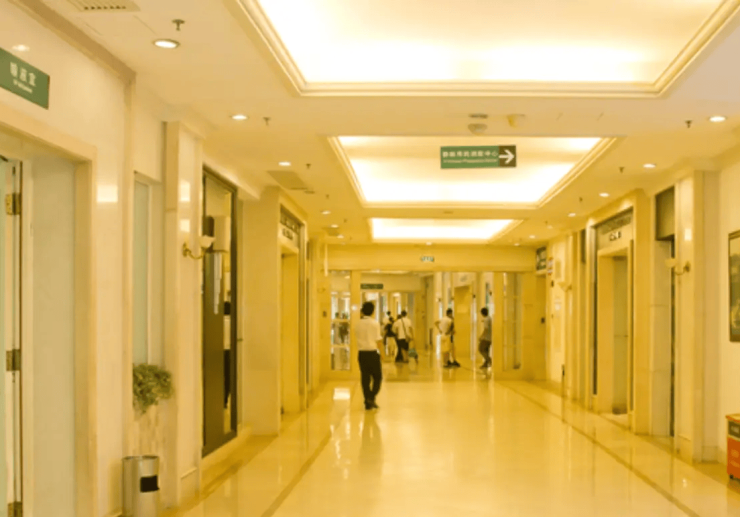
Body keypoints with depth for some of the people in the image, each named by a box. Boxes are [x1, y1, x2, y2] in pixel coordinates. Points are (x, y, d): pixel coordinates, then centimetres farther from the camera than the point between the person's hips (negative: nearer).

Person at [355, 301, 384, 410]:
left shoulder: (358, 324, 4)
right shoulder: (375, 323, -9)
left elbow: (357, 338, 8)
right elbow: (378, 340, -9)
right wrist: (382, 352, 0)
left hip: (361, 353, 4)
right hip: (372, 352, -4)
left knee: (365, 378, 9)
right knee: (377, 377, 9)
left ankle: (368, 403, 10)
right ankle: (372, 397, -8)